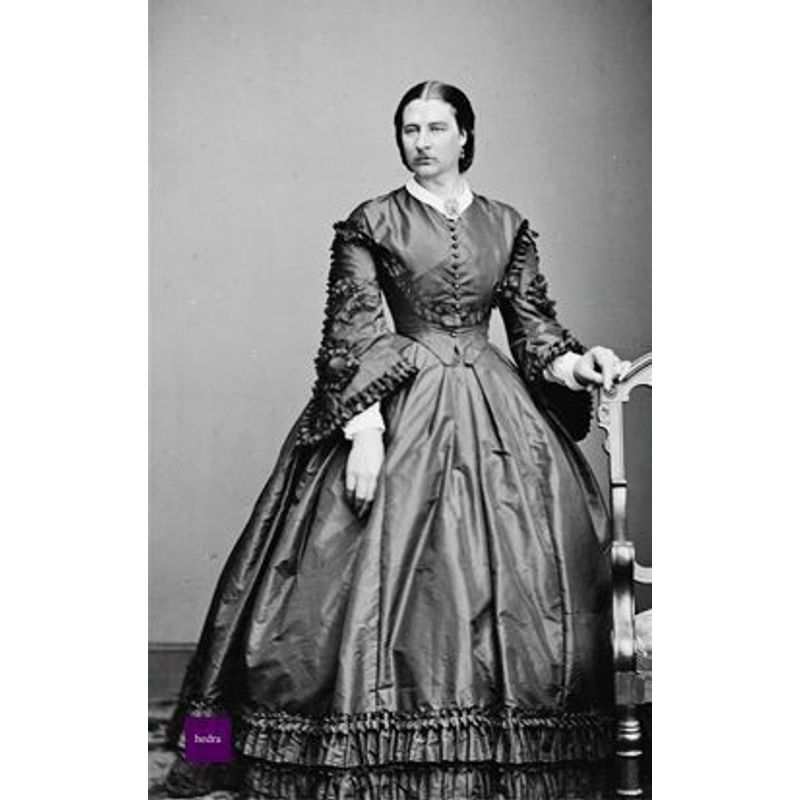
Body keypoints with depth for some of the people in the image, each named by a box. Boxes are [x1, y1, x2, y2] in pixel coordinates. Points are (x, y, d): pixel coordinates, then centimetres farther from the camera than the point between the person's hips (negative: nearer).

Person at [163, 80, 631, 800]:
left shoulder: (508, 226, 11)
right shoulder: (371, 223, 1)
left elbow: (532, 322, 13)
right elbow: (353, 332, -5)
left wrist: (571, 363, -7)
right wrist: (364, 425, -16)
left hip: (498, 411, 3)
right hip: (400, 407, -3)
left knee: (505, 574, 1)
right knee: (383, 571, -8)